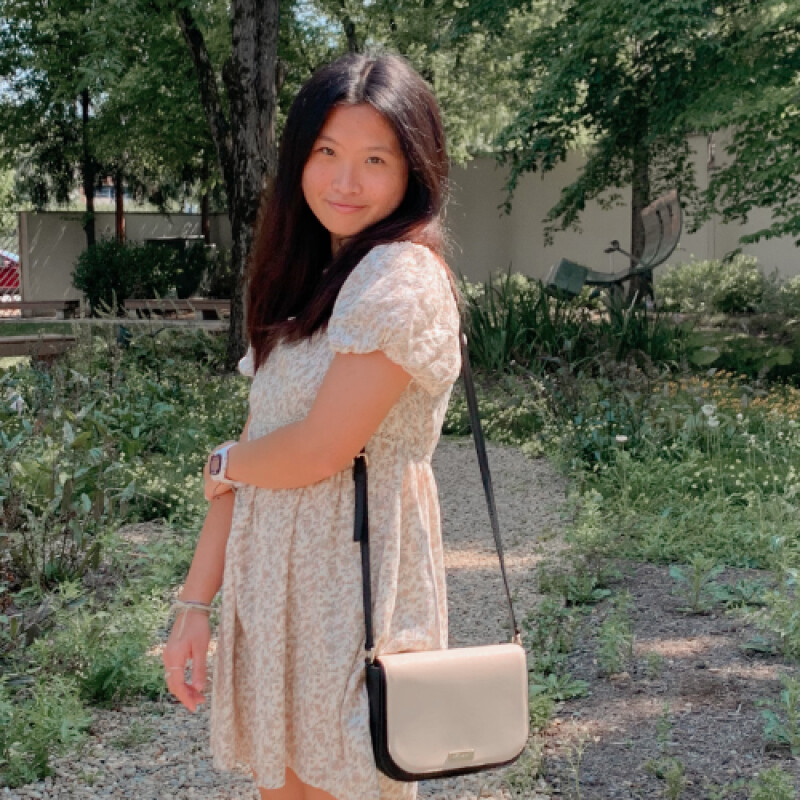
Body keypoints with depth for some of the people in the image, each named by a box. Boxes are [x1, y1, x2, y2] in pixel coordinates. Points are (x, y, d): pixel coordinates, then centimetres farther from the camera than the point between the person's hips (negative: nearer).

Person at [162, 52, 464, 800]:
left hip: (351, 588, -8)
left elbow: (316, 453, -19)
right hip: (274, 581, 8)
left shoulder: (401, 277, -16)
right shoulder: (308, 276, 10)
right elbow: (255, 453, 7)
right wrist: (195, 602, 4)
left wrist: (221, 466, 2)